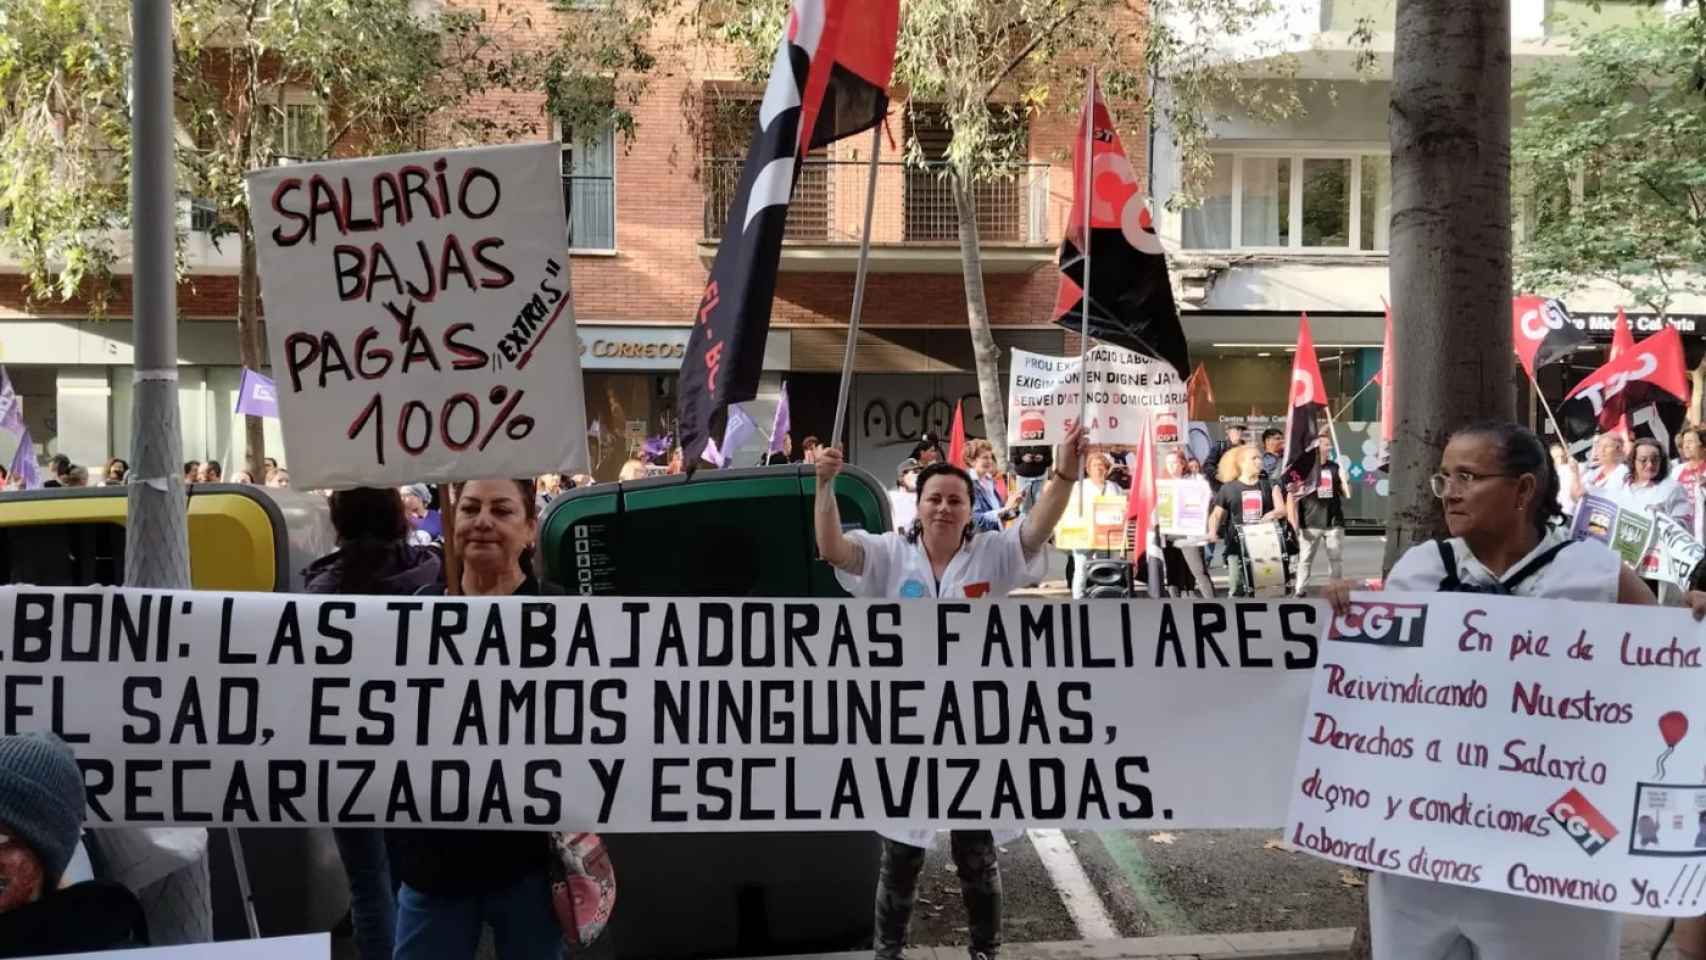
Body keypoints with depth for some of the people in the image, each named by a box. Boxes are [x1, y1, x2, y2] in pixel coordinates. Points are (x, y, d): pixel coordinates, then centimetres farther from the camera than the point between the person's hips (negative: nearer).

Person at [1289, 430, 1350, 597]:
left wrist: (1345, 481, -9)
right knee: (1305, 558, 1)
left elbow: (1347, 494, 12)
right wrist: (1294, 522, -11)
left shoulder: (1335, 467, 9)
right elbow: (1292, 497, -5)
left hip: (1334, 522, 4)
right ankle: (1299, 589, 7)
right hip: (1310, 523, -4)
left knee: (1336, 558, 6)